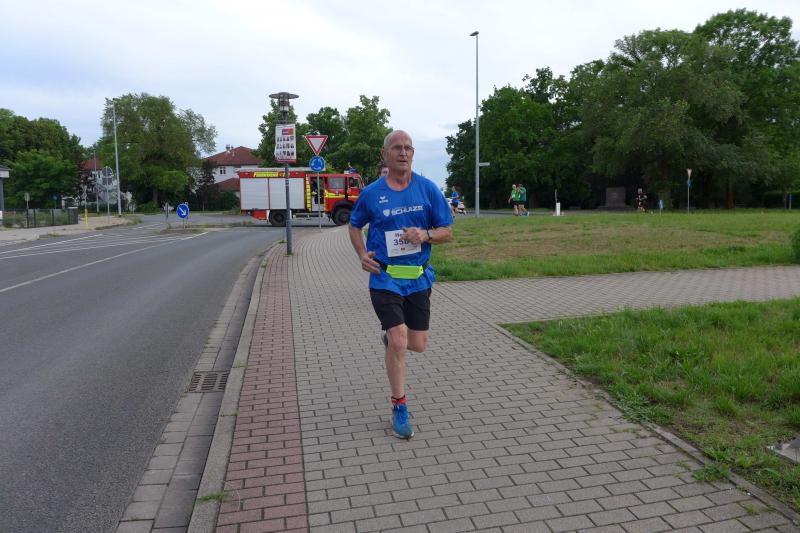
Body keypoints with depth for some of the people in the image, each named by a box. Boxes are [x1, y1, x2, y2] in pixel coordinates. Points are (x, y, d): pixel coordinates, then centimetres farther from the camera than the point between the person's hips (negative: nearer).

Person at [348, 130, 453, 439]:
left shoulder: (428, 188, 0)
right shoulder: (371, 193, -1)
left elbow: (447, 232, 3)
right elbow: (354, 226, 16)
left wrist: (425, 234, -19)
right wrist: (362, 255, -3)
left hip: (419, 277, 2)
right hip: (385, 278, -2)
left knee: (418, 345, 9)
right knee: (398, 343, -11)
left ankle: (390, 337, 46)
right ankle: (399, 408, 7)